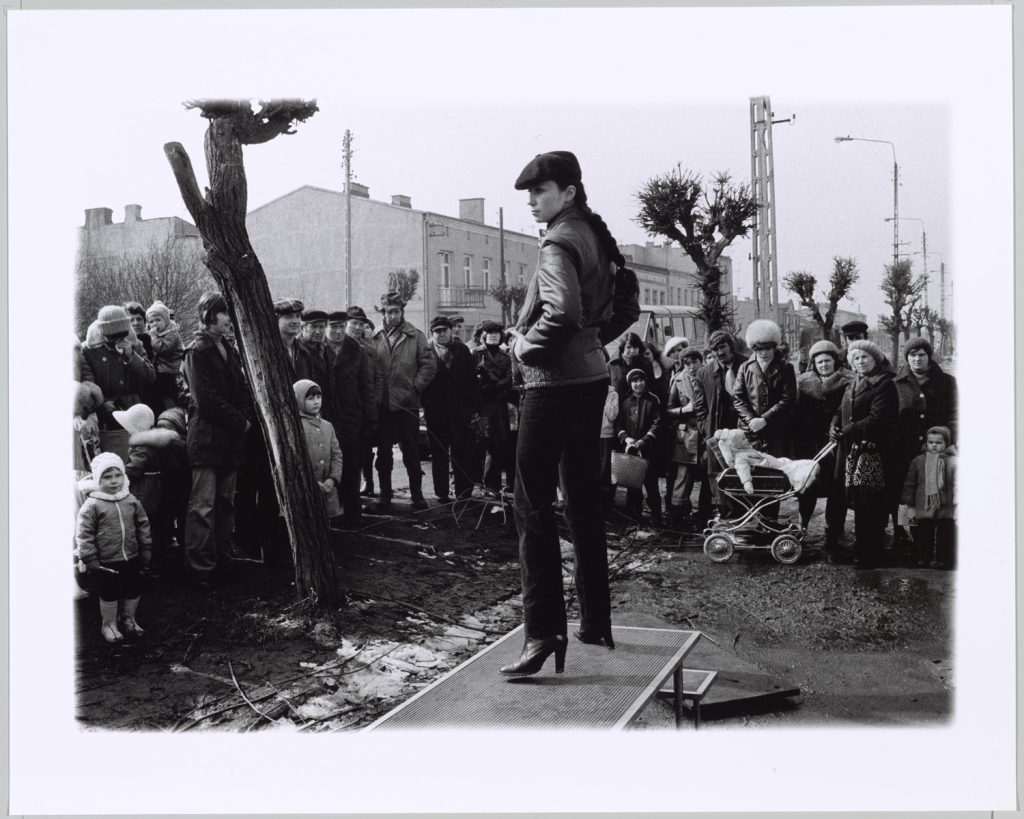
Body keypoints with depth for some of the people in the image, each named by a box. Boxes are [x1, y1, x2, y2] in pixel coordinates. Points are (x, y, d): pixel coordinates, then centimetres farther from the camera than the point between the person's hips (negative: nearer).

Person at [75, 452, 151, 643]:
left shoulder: (131, 500, 1)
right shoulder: (91, 505, -13)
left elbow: (143, 524, 10)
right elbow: (83, 534, -12)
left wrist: (145, 548, 9)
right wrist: (89, 559, -13)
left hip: (131, 558, 5)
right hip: (106, 562, -5)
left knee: (133, 590, 15)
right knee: (109, 593, 6)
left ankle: (128, 619, 37)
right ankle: (108, 624, 27)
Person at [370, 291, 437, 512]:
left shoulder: (415, 337, 2)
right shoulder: (374, 338, 4)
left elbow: (430, 364, 0)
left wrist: (415, 386, -5)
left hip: (407, 403, -1)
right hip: (381, 405, 1)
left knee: (411, 452, 4)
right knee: (383, 453, 8)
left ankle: (417, 494, 12)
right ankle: (384, 496, 15)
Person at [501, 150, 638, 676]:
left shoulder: (560, 242, -14)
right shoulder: (596, 235, 14)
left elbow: (563, 311, -29)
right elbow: (627, 308, 21)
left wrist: (526, 346, -14)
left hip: (554, 382, -9)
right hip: (591, 376, 10)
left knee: (533, 506, -7)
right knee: (583, 500, 15)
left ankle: (544, 631, -10)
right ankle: (596, 621, 22)